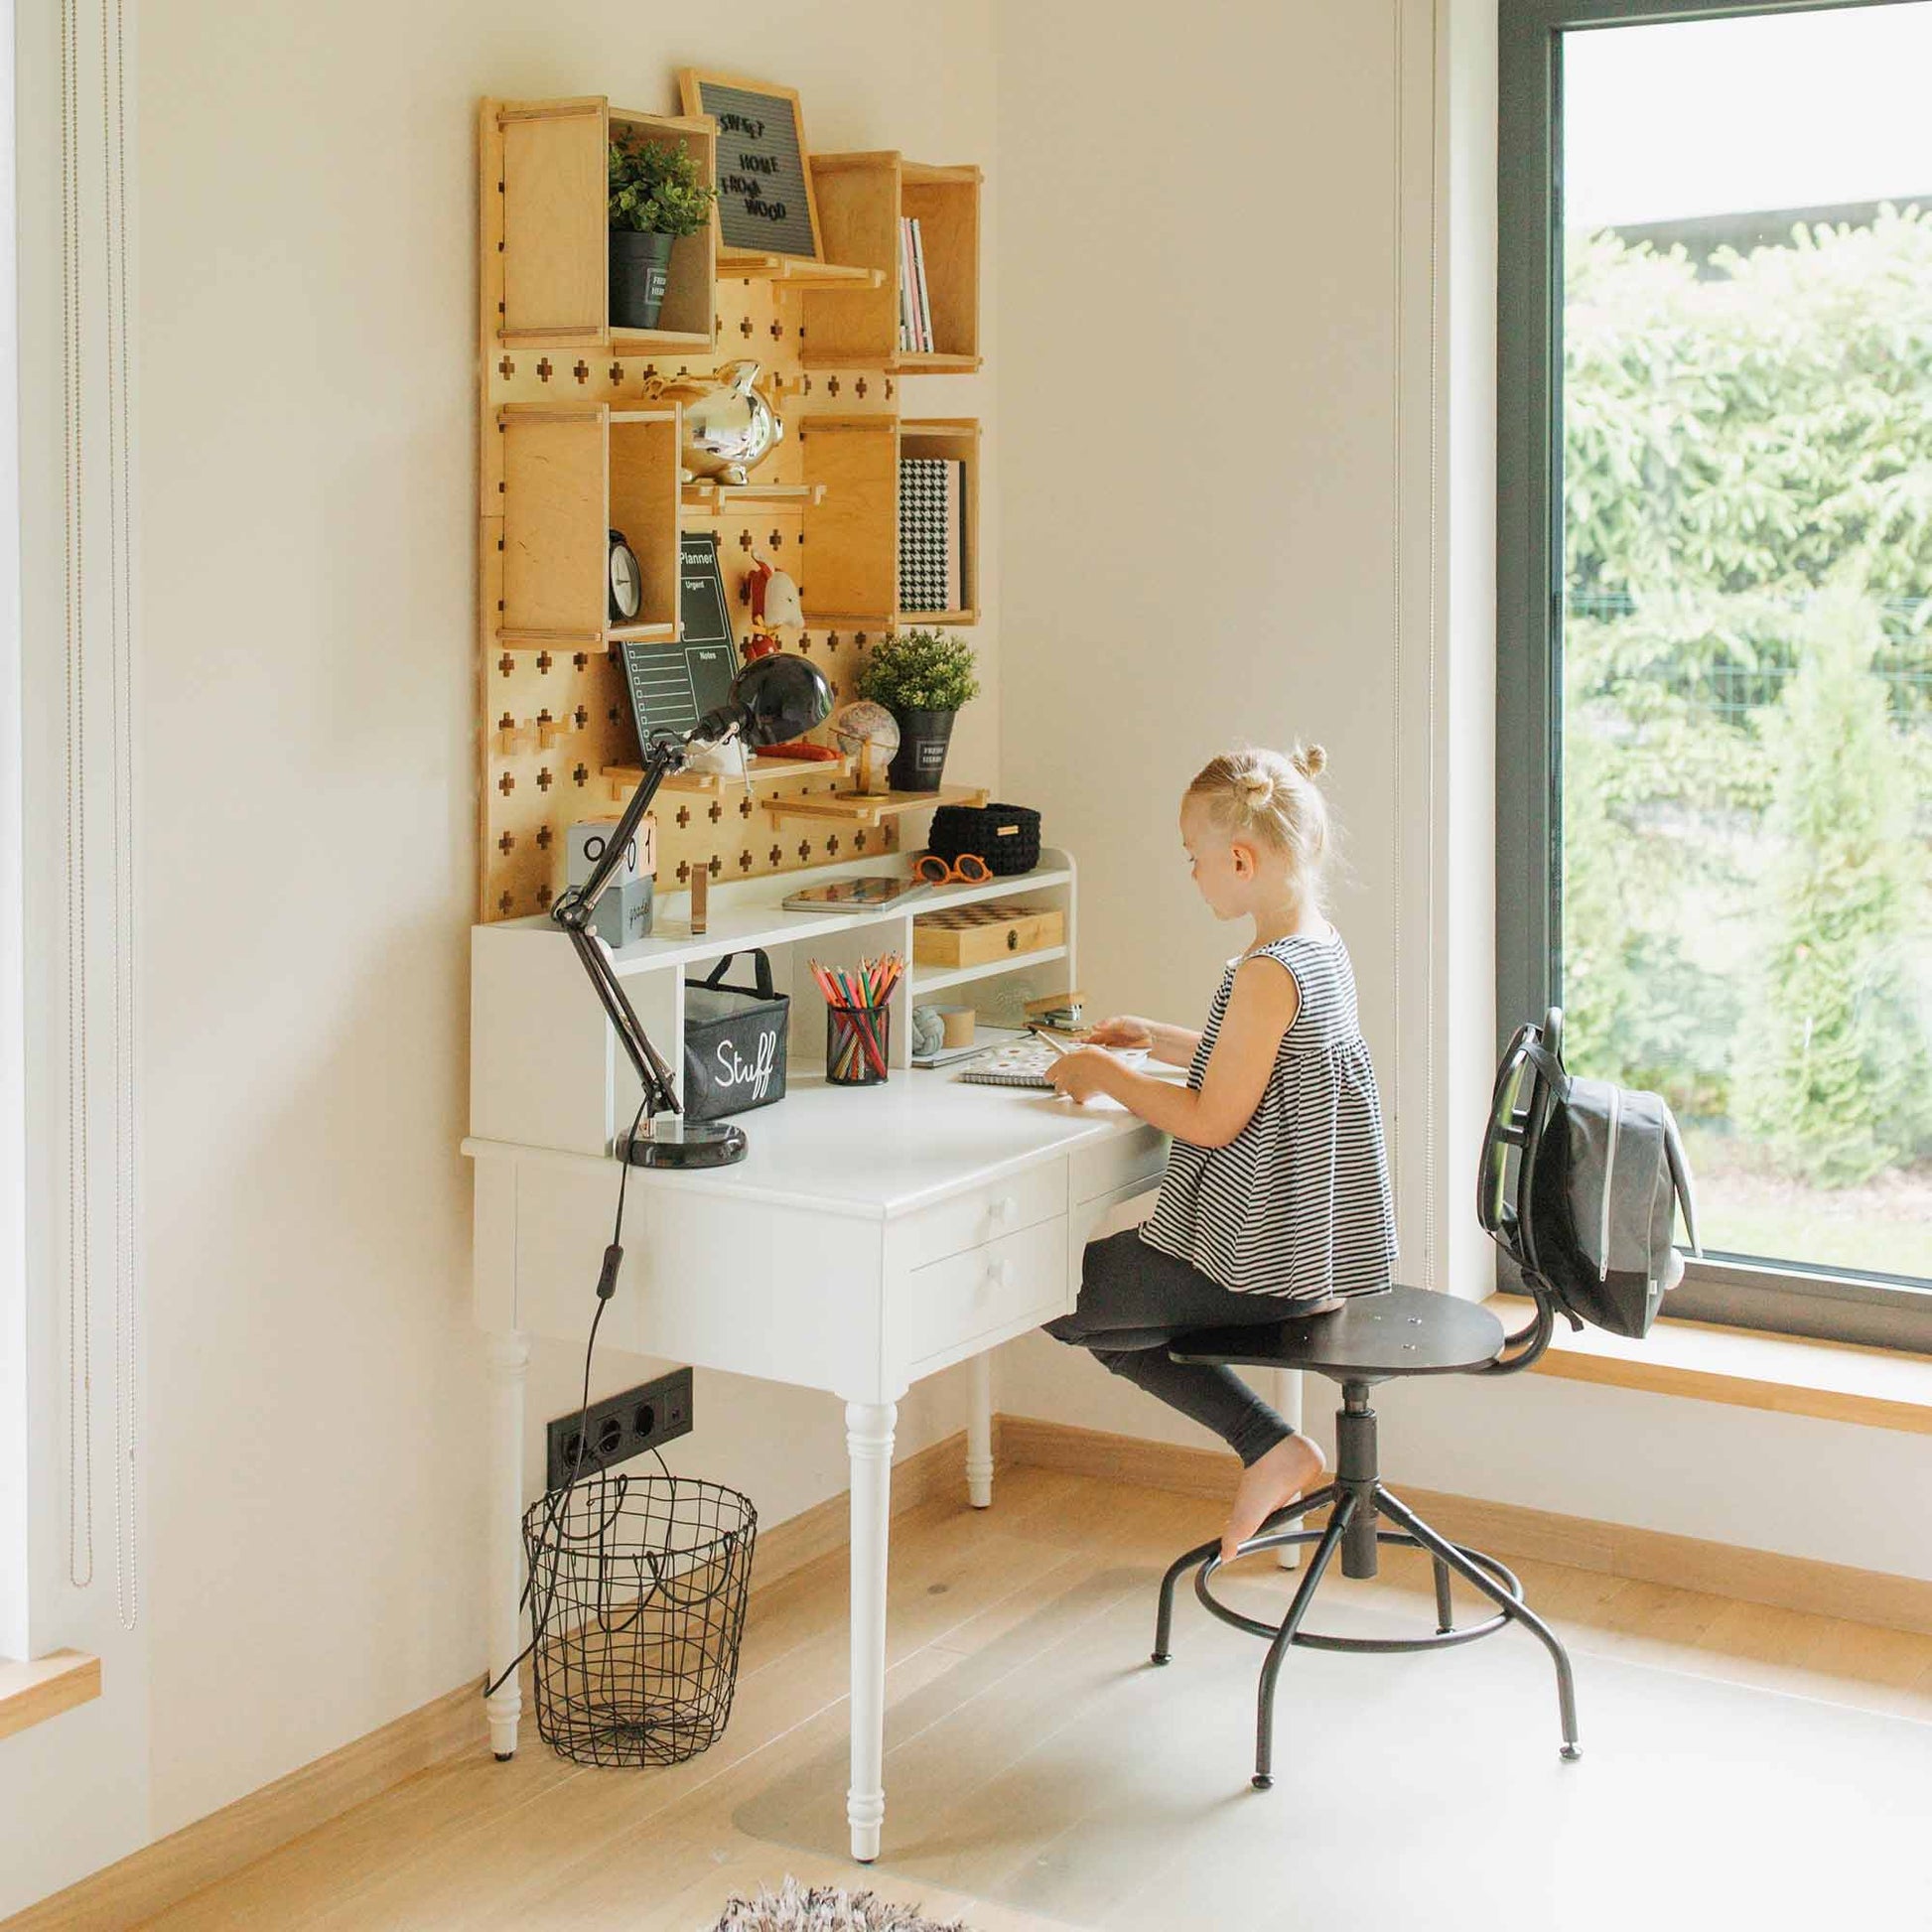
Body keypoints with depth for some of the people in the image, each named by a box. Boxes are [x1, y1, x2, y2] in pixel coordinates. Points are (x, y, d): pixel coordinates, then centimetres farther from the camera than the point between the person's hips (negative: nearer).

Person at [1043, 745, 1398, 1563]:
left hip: (1259, 1256, -10)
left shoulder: (1268, 972, -24)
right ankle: (1271, 1447, 18)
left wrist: (1106, 1075, -9)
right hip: (1320, 1240, 10)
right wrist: (1158, 1040, 19)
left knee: (1062, 1298, 4)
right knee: (1112, 1302, 25)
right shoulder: (1323, 946, 6)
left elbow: (1212, 1121, -21)